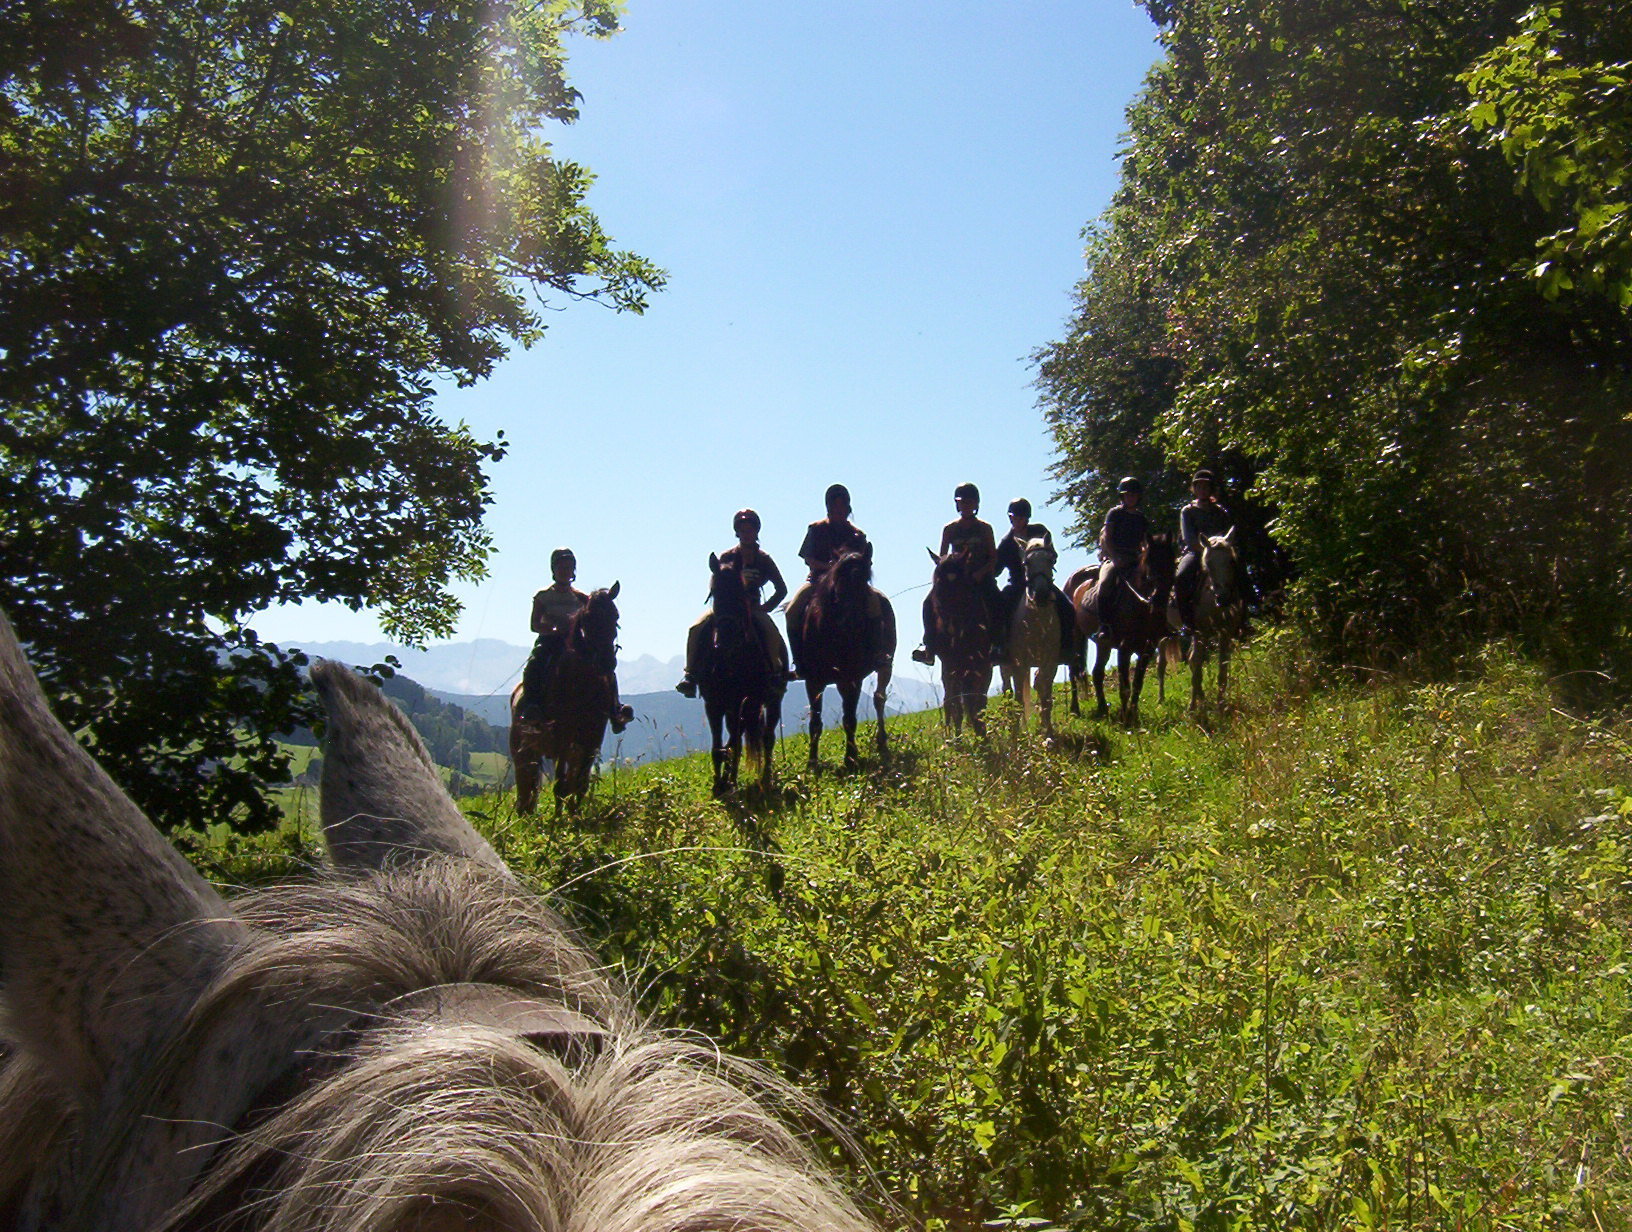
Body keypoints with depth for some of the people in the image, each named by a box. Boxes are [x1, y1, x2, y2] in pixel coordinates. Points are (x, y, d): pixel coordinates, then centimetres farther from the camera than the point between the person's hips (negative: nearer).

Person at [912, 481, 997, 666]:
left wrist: (981, 572, -13)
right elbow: (941, 558, 9)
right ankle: (929, 646, -12)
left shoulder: (985, 528, 6)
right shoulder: (949, 529, 9)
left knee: (994, 601, -29)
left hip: (981, 578, -1)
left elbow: (994, 557, 4)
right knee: (930, 602, -19)